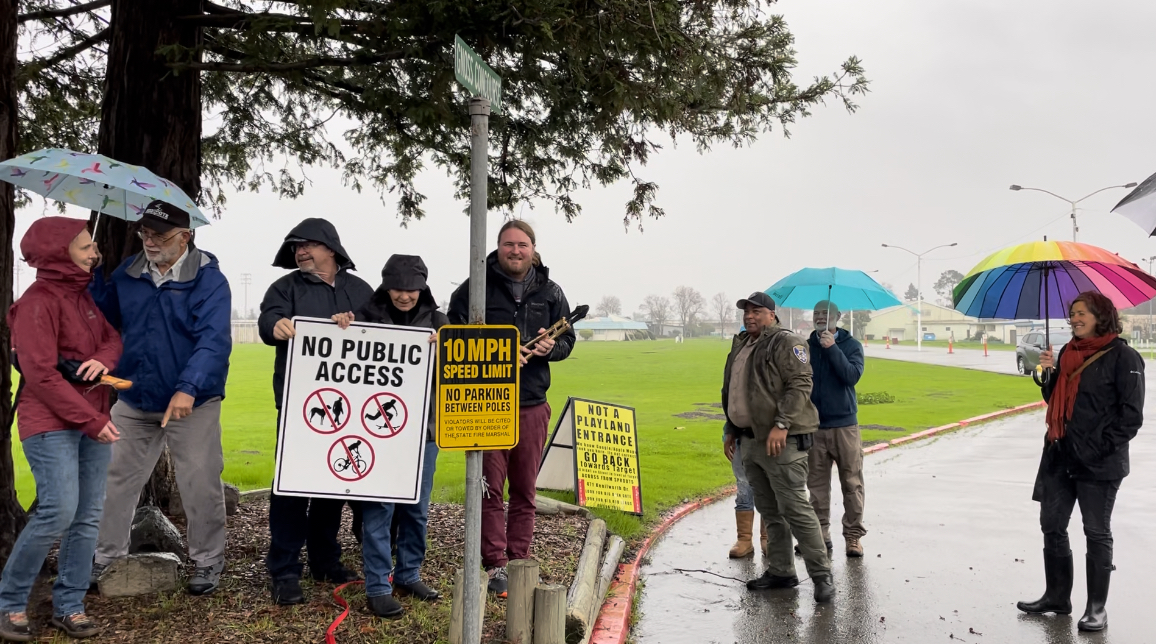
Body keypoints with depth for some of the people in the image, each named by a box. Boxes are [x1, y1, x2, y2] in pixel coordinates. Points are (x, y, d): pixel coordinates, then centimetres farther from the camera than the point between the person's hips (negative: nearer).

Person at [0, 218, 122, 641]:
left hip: (92, 420, 8)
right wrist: (92, 420, -18)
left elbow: (113, 338, 15)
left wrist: (103, 359, -11)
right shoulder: (37, 302, -13)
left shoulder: (84, 296, 13)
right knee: (59, 512, -14)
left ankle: (69, 606, 15)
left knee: (88, 517, 5)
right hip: (50, 424, -8)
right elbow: (40, 374, -18)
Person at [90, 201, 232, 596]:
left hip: (192, 404, -5)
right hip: (134, 402, 5)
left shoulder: (209, 280, -12)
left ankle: (207, 562, 20)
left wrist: (188, 389, -35)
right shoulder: (127, 274, 4)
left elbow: (214, 341, -23)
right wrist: (89, 278, -3)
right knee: (116, 479, 13)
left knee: (200, 485, 4)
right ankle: (106, 555, 31)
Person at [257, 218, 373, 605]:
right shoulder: (286, 287, 7)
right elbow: (268, 319, -12)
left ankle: (326, 559, 25)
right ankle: (284, 570, 2)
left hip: (346, 403, 3)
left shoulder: (360, 291, 14)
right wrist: (277, 324, -36)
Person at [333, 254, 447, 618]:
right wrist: (343, 328, -18)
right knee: (379, 506, -2)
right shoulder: (369, 316, 1)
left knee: (417, 507, 12)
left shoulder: (435, 320, 7)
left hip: (422, 424, 3)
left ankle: (409, 574, 27)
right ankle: (377, 586, 7)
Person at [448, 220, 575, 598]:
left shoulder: (550, 293, 9)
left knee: (525, 489, 10)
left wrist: (551, 347, -12)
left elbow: (568, 340, 12)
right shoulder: (474, 288, -1)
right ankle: (496, 565, 9)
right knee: (490, 487, 0)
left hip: (532, 404, 3)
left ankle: (520, 562, 21)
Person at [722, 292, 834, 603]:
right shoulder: (741, 346, 18)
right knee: (769, 511, 13)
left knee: (794, 508, -9)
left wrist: (781, 426, -25)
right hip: (750, 441, 9)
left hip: (781, 441, -9)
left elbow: (800, 385, -17)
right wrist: (731, 431, 23)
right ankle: (780, 571, 22)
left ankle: (821, 574, 0)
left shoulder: (786, 343, -8)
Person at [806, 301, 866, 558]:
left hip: (844, 425, -1)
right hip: (813, 427, 2)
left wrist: (832, 348, -17)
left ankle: (853, 536, 9)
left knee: (852, 483, 1)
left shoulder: (851, 345, 3)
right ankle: (821, 536, 12)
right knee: (817, 486, 4)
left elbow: (853, 375, -13)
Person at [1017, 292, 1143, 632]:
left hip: (1098, 464, -7)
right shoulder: (1068, 352, 11)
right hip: (1060, 456, 7)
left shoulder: (1122, 356, -8)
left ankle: (1097, 607, 15)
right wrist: (1050, 372, 0)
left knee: (1097, 533, 4)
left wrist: (1104, 448, -17)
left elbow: (1131, 414, -11)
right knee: (1052, 526, 11)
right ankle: (1057, 596, 25)